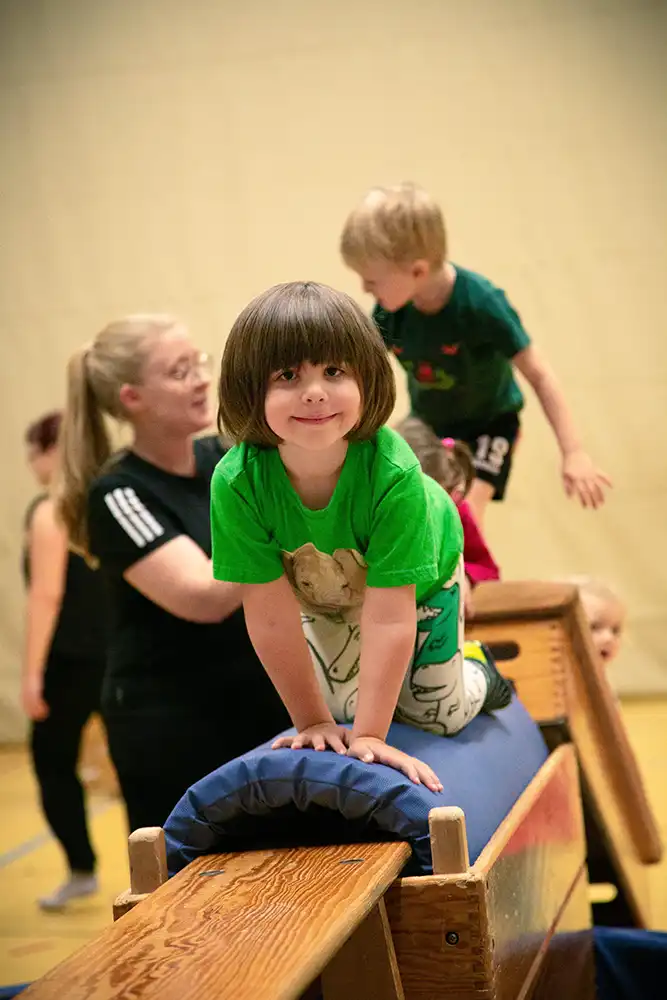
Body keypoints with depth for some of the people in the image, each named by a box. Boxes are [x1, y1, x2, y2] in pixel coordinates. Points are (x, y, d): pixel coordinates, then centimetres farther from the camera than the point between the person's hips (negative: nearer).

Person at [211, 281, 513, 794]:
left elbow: (389, 616, -39)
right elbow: (272, 617, -29)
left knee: (443, 717, 6)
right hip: (325, 593, 2)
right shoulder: (236, 483, -38)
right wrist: (314, 721, -22)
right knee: (346, 705, 4)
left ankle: (477, 672, 39)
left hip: (420, 581, -2)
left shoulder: (394, 473, -44)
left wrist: (369, 736, -38)